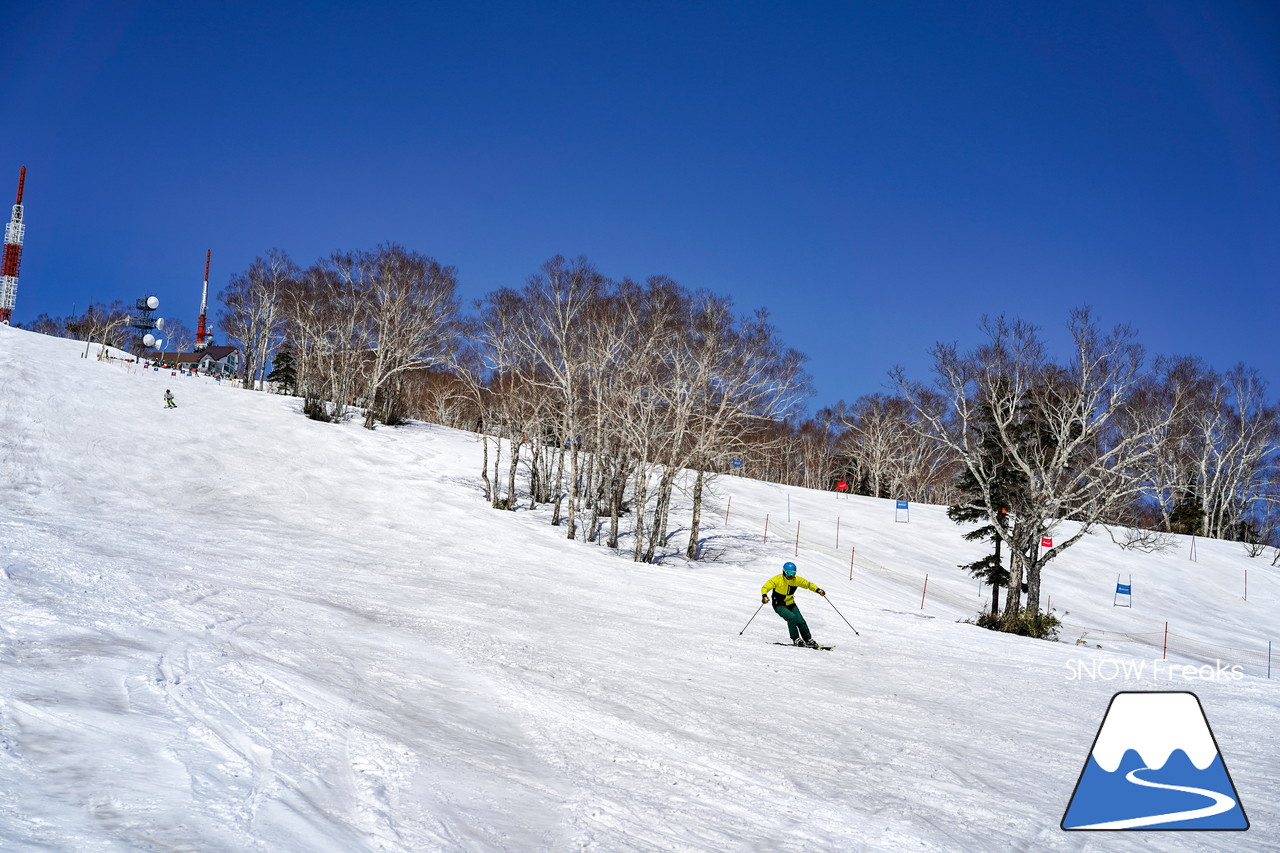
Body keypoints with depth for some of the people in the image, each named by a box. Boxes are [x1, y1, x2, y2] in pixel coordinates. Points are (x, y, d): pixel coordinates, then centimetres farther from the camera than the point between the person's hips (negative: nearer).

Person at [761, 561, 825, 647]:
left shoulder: (796, 580, -6)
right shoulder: (777, 579, -19)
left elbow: (808, 584, 3)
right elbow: (765, 587, -22)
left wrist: (818, 590, -15)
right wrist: (764, 596, -42)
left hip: (791, 604, 5)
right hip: (779, 605, -4)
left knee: (801, 621, -7)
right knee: (792, 617, -27)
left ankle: (809, 640, 11)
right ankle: (796, 639, -14)